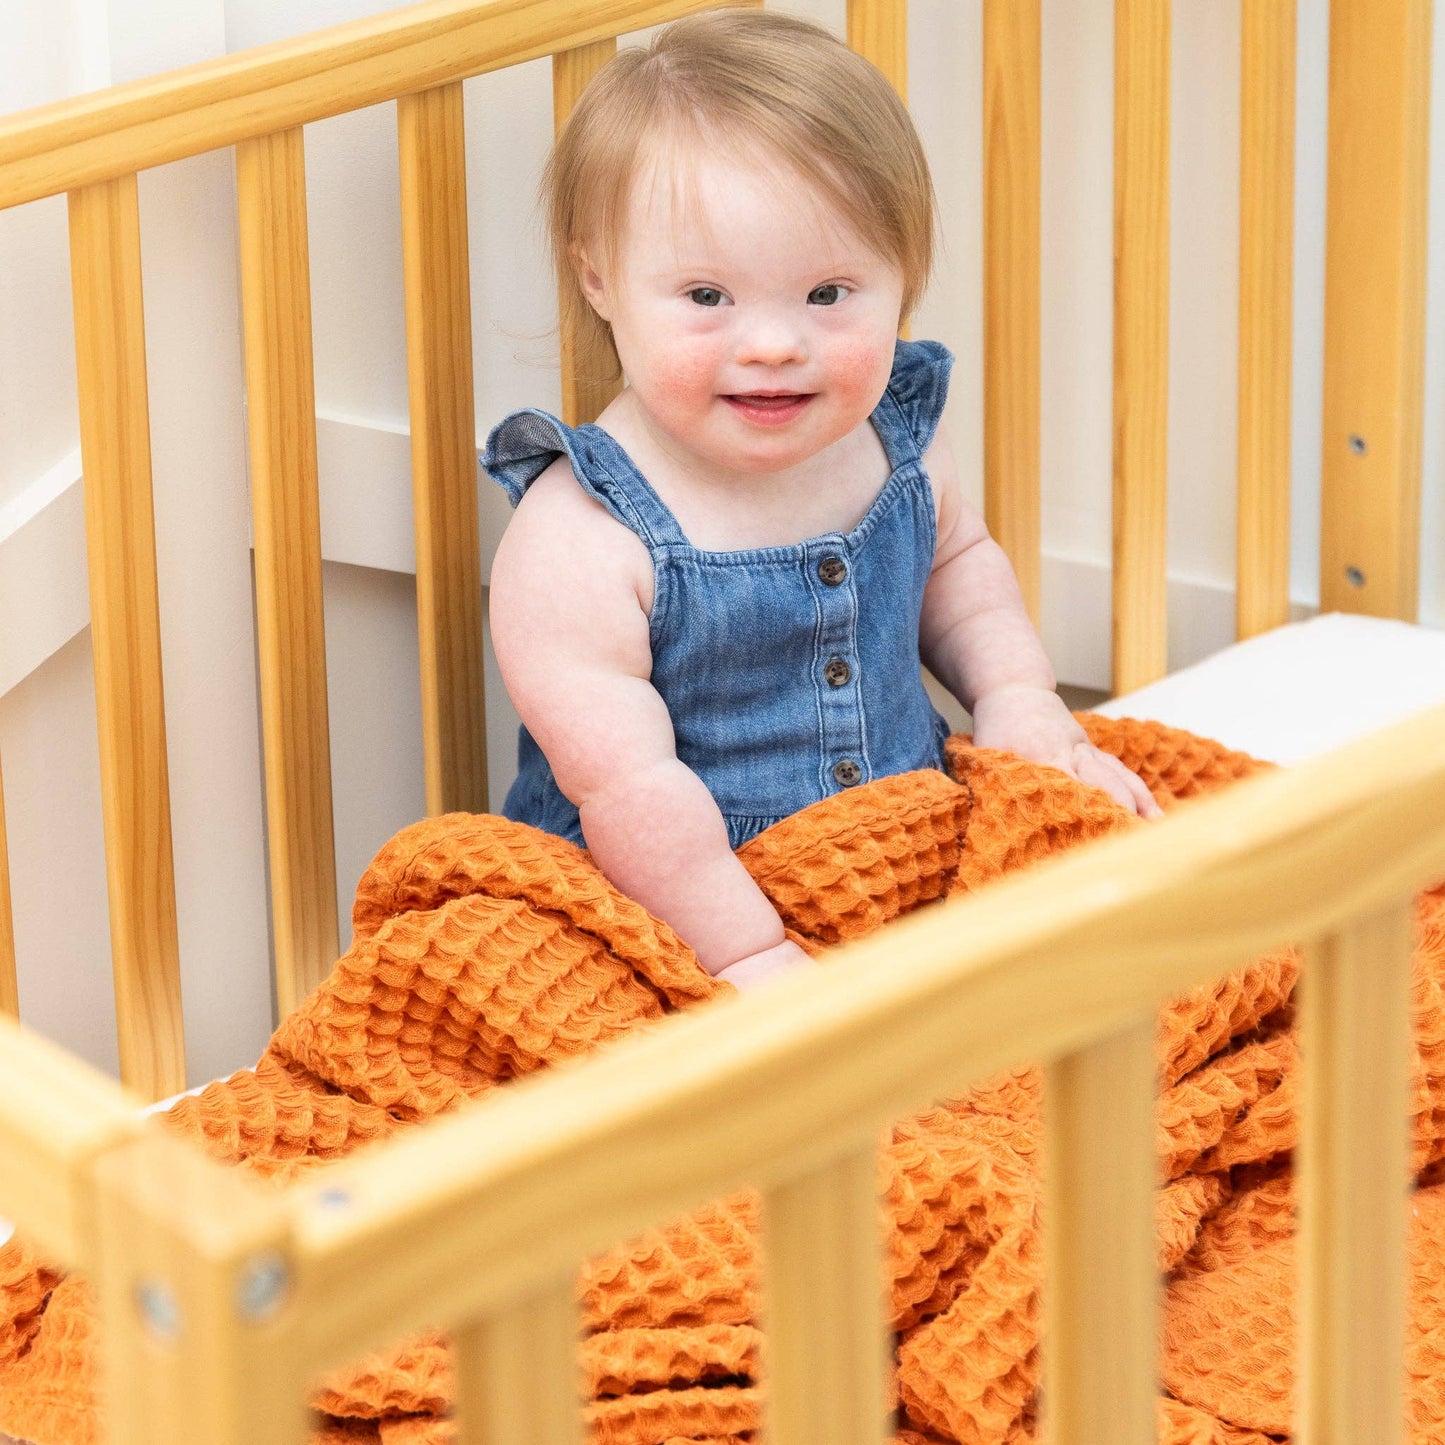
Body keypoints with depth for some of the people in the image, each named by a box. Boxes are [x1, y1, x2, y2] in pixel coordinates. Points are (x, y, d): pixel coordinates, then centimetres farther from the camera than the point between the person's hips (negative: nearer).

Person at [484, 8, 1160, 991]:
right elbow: (626, 783, -24)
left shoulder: (894, 434, -1)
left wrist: (1020, 702, 8)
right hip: (689, 913, -5)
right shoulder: (579, 547, -23)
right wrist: (752, 958, -26)